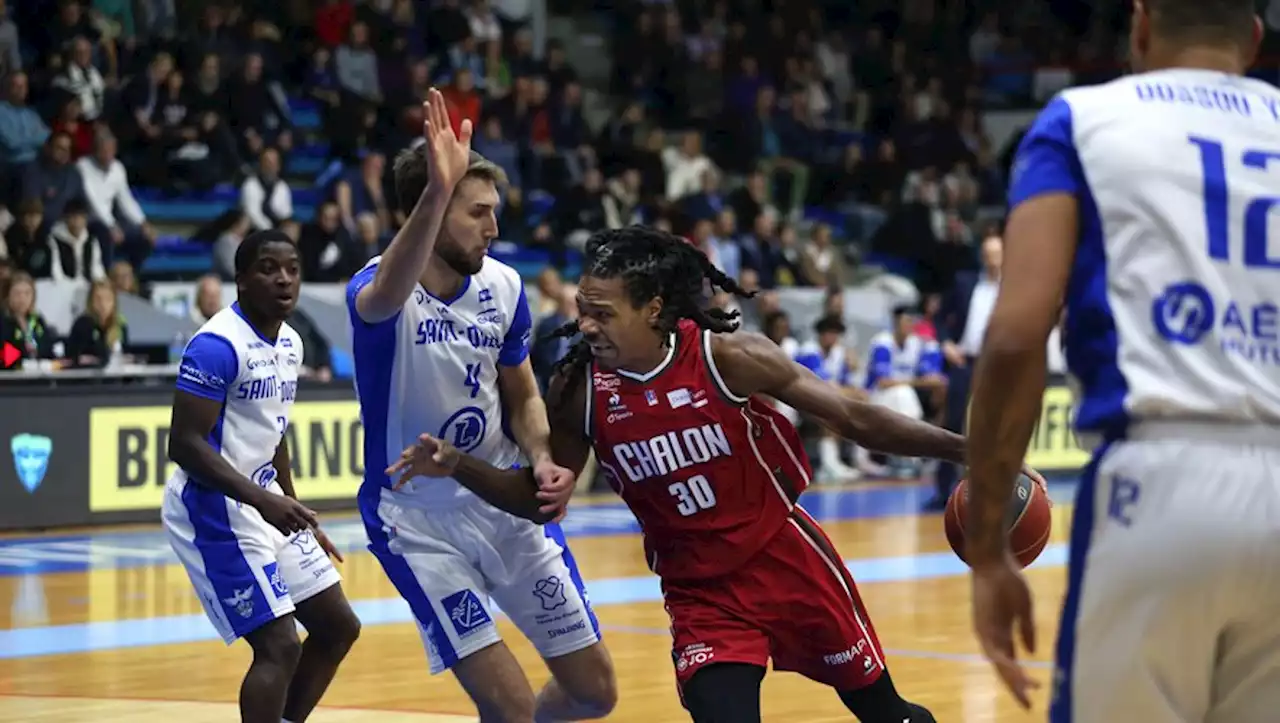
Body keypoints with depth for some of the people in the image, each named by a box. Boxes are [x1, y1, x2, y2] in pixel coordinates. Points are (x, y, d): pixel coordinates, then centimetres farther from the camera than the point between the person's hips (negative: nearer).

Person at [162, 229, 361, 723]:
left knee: (337, 627, 12)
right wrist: (263, 499, -32)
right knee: (278, 644, -15)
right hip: (213, 509, -10)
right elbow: (184, 443, -25)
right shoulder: (218, 344, -19)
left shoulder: (289, 344, 9)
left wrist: (294, 512, 22)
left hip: (265, 504, 10)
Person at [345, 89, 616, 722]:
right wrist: (436, 191, -64)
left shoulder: (503, 286, -3)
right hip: (417, 520, -5)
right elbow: (386, 299, -48)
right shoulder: (375, 287, -20)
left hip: (507, 503, 5)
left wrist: (541, 460, -11)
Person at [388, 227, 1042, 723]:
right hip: (699, 594, 1)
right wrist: (458, 467, -13)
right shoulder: (578, 391, -9)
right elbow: (538, 497, 3)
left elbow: (853, 419, -14)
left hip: (786, 562, -1)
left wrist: (958, 448, -20)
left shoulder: (729, 357, -19)